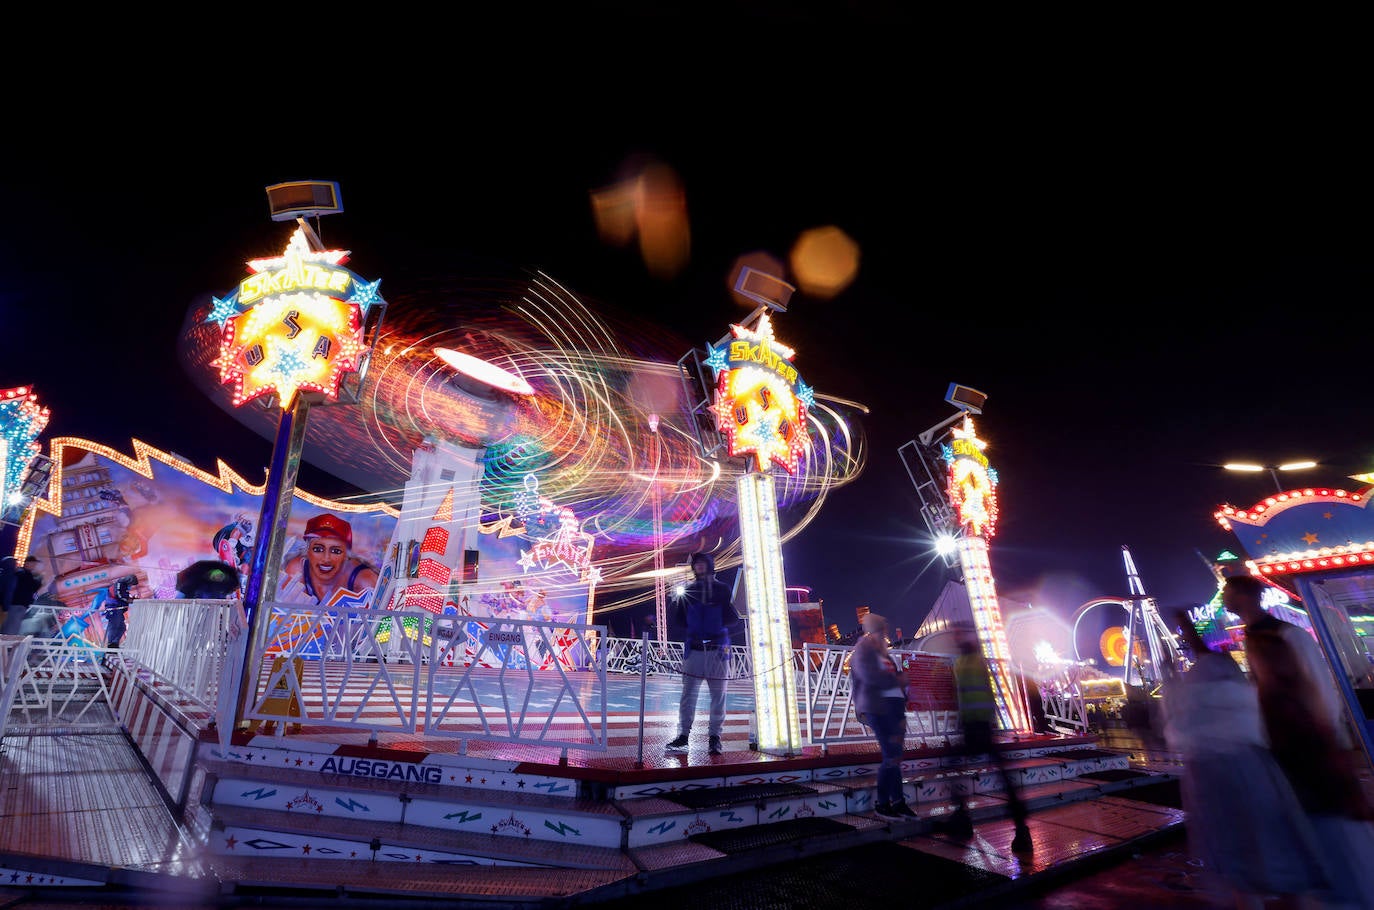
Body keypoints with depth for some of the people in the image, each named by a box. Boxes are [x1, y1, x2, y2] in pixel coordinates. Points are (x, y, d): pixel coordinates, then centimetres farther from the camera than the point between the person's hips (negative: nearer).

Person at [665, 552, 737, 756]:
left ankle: (714, 736, 12)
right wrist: (676, 602, -5)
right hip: (694, 649, 1)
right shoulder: (688, 590, 10)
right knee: (688, 693, 0)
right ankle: (683, 734, 8)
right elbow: (681, 620, 9)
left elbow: (734, 618, -2)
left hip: (717, 649, -1)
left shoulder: (723, 589, 4)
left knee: (718, 694, 3)